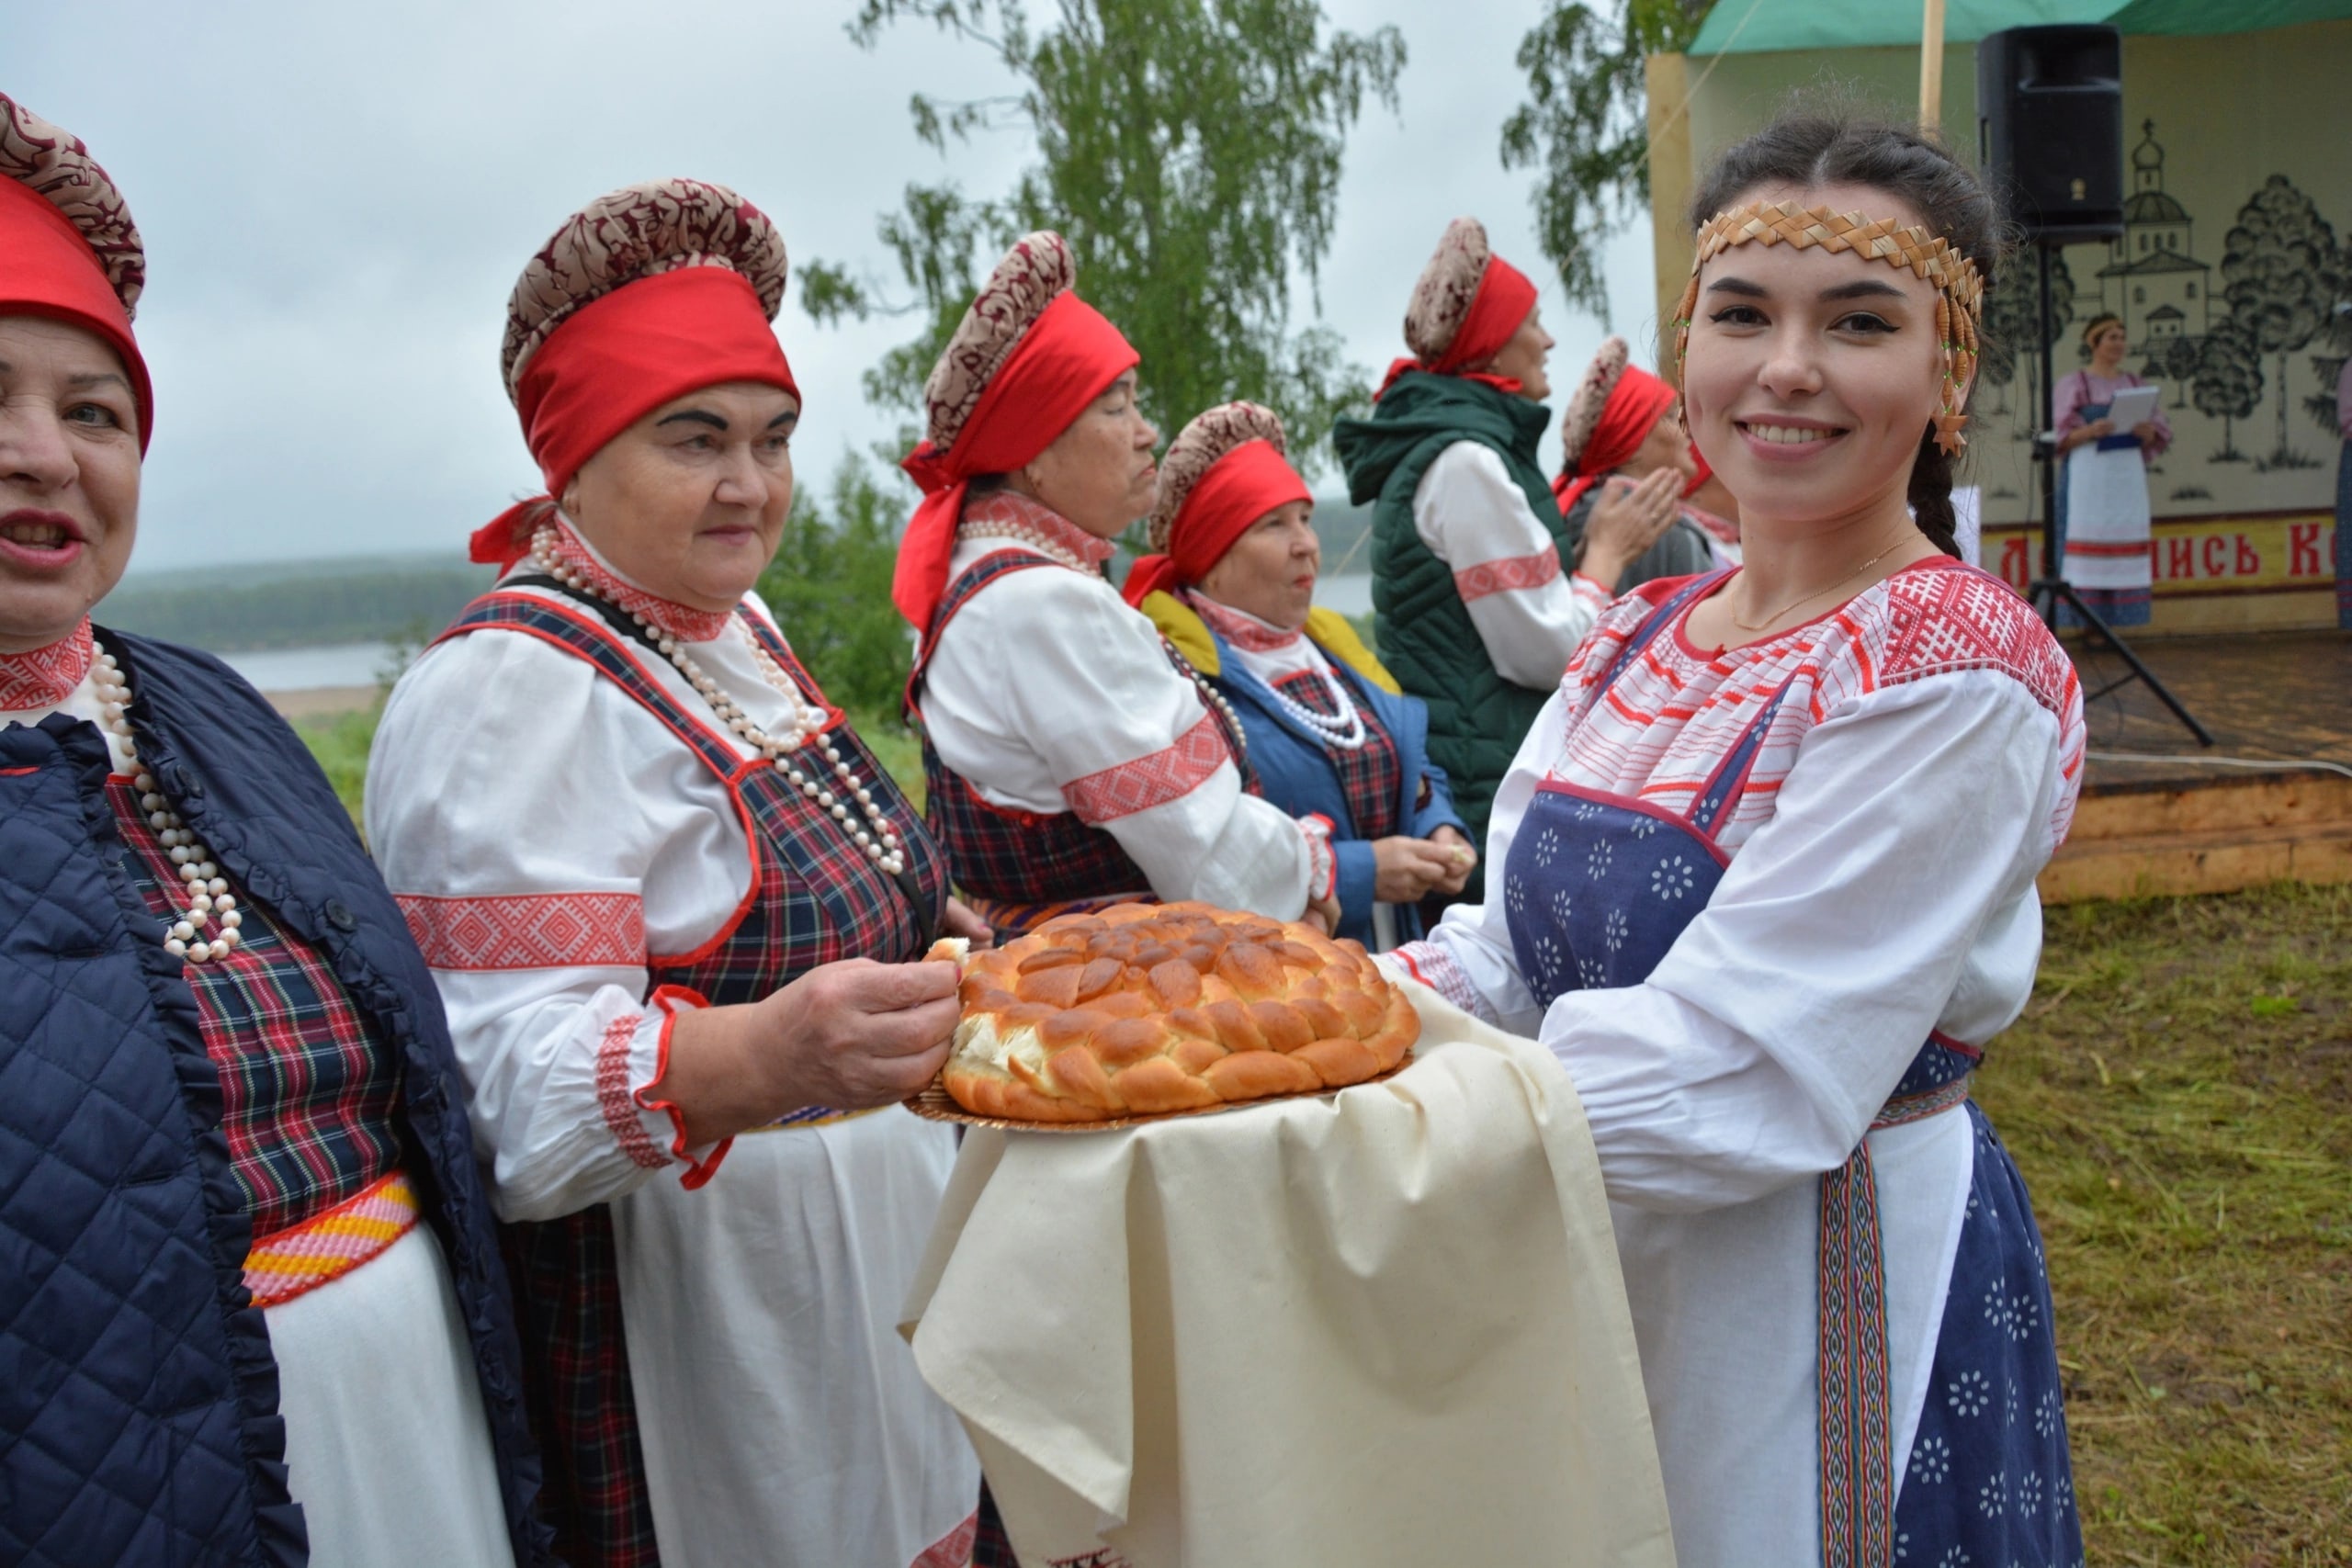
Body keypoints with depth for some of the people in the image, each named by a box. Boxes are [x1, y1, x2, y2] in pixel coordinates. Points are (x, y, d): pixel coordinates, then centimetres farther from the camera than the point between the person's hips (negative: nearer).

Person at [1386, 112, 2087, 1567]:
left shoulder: (1955, 673, -20)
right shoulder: (1649, 632, 3)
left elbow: (1729, 1078, -25)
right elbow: (1515, 951, 3)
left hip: (1829, 1289, -7)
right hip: (1611, 1262, 7)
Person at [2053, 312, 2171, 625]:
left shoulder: (2134, 384, 15)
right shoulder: (2073, 385, 2)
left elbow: (2160, 433, 12)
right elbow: (2062, 437, -4)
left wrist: (2147, 431, -10)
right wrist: (2090, 431, -23)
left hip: (2127, 477, 5)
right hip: (2088, 478, -4)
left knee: (2125, 543, 0)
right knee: (2088, 544, -9)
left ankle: (2112, 623, 4)